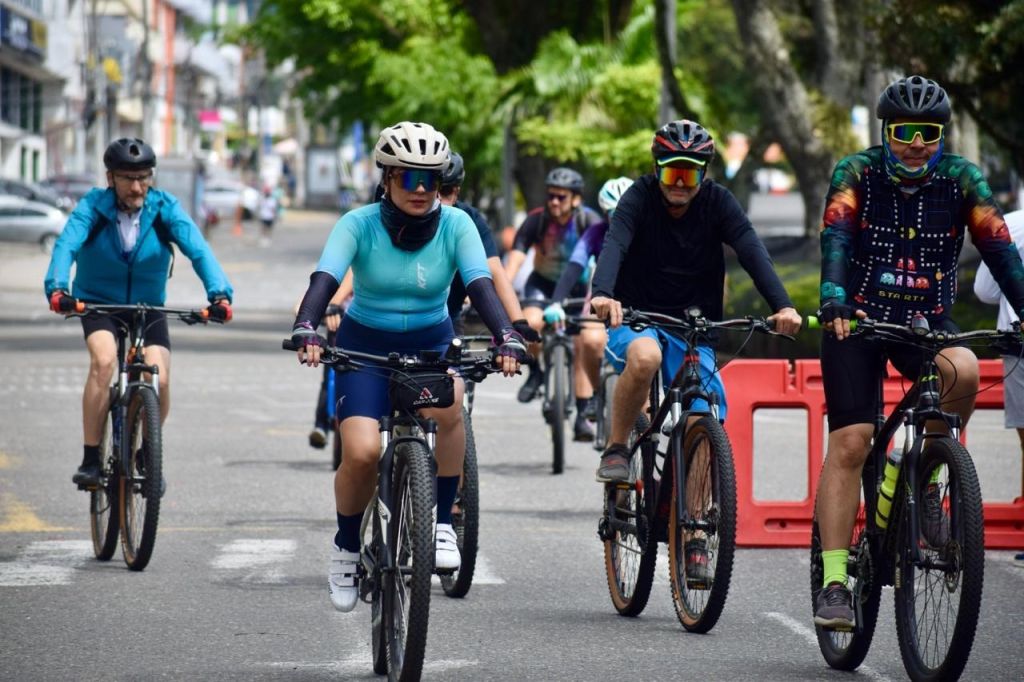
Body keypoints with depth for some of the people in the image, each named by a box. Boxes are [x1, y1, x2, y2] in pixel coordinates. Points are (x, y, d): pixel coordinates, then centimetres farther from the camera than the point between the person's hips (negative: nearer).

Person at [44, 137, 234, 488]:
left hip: (149, 307, 1)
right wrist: (57, 288, -51)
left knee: (160, 379, -19)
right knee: (104, 360, -30)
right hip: (98, 302, -1)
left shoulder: (165, 208, -13)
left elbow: (198, 248, -26)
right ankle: (90, 460, -20)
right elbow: (67, 244, -32)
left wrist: (219, 292, -43)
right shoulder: (93, 206, -16)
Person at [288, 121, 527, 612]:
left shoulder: (456, 225, -11)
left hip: (430, 344, 1)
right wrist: (305, 329, -46)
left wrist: (506, 337, -40)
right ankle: (346, 546, 7)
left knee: (449, 402, -35)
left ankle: (443, 522, -19)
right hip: (365, 343, -1)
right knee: (362, 452, -23)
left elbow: (480, 285, -22)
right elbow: (324, 280, -27)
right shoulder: (359, 224, -15)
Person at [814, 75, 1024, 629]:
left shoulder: (962, 181, -4)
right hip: (857, 319, -1)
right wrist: (833, 300, -41)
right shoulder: (856, 174, -8)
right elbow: (835, 239, -23)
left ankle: (925, 484, -9)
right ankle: (834, 583, -14)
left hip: (927, 322, 2)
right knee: (849, 444, -15)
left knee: (963, 373, -32)